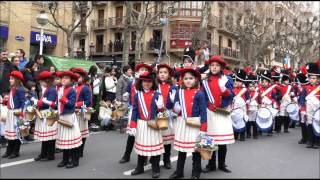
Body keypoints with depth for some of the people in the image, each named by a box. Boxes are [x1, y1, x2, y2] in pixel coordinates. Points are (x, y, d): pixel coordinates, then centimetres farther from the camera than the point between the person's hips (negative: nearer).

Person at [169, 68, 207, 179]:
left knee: (195, 149, 7)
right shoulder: (179, 92, 5)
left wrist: (203, 128, -13)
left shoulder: (199, 93, -7)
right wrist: (176, 110, -12)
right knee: (181, 149, 14)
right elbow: (175, 107, 13)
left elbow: (203, 111, -9)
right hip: (181, 124, 4)